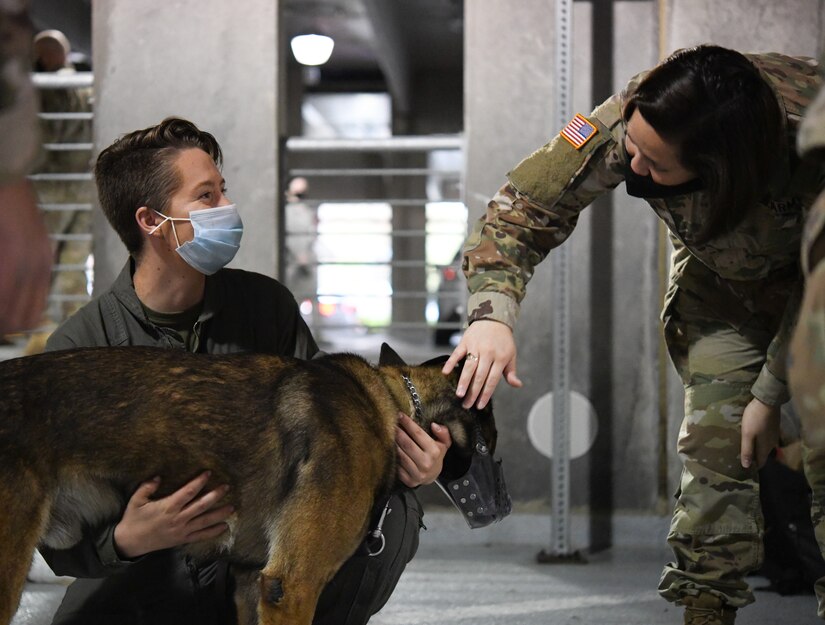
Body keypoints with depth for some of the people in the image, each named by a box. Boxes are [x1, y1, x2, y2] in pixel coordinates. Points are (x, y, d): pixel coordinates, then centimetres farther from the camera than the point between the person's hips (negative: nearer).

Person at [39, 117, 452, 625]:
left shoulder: (264, 305, 4)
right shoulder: (78, 348, -7)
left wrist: (402, 457, -12)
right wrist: (125, 540, -32)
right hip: (148, 579, -2)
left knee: (391, 510, -24)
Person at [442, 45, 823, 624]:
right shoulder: (626, 122, -35)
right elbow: (525, 203, -26)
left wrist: (771, 395, -19)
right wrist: (493, 312, -42)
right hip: (722, 278, 2)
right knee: (715, 441, -8)